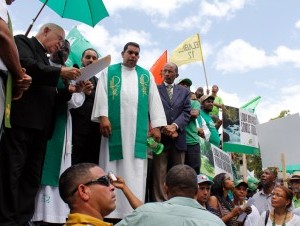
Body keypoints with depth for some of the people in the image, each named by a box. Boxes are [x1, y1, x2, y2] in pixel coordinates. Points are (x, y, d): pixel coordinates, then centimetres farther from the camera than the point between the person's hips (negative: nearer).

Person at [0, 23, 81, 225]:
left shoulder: (45, 60, 28)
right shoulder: (23, 42, 7)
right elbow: (25, 65, -15)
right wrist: (60, 72, -15)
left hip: (40, 125, 8)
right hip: (21, 120, -8)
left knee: (32, 177, 5)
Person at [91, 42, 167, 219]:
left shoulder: (147, 75, 19)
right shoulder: (109, 71, 15)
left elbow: (154, 100, 12)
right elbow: (102, 95, 4)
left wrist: (156, 126, 2)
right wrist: (103, 117, -11)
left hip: (138, 129, 1)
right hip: (114, 127, -1)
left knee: (136, 169, -3)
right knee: (113, 166, -2)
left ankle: (134, 210, -2)